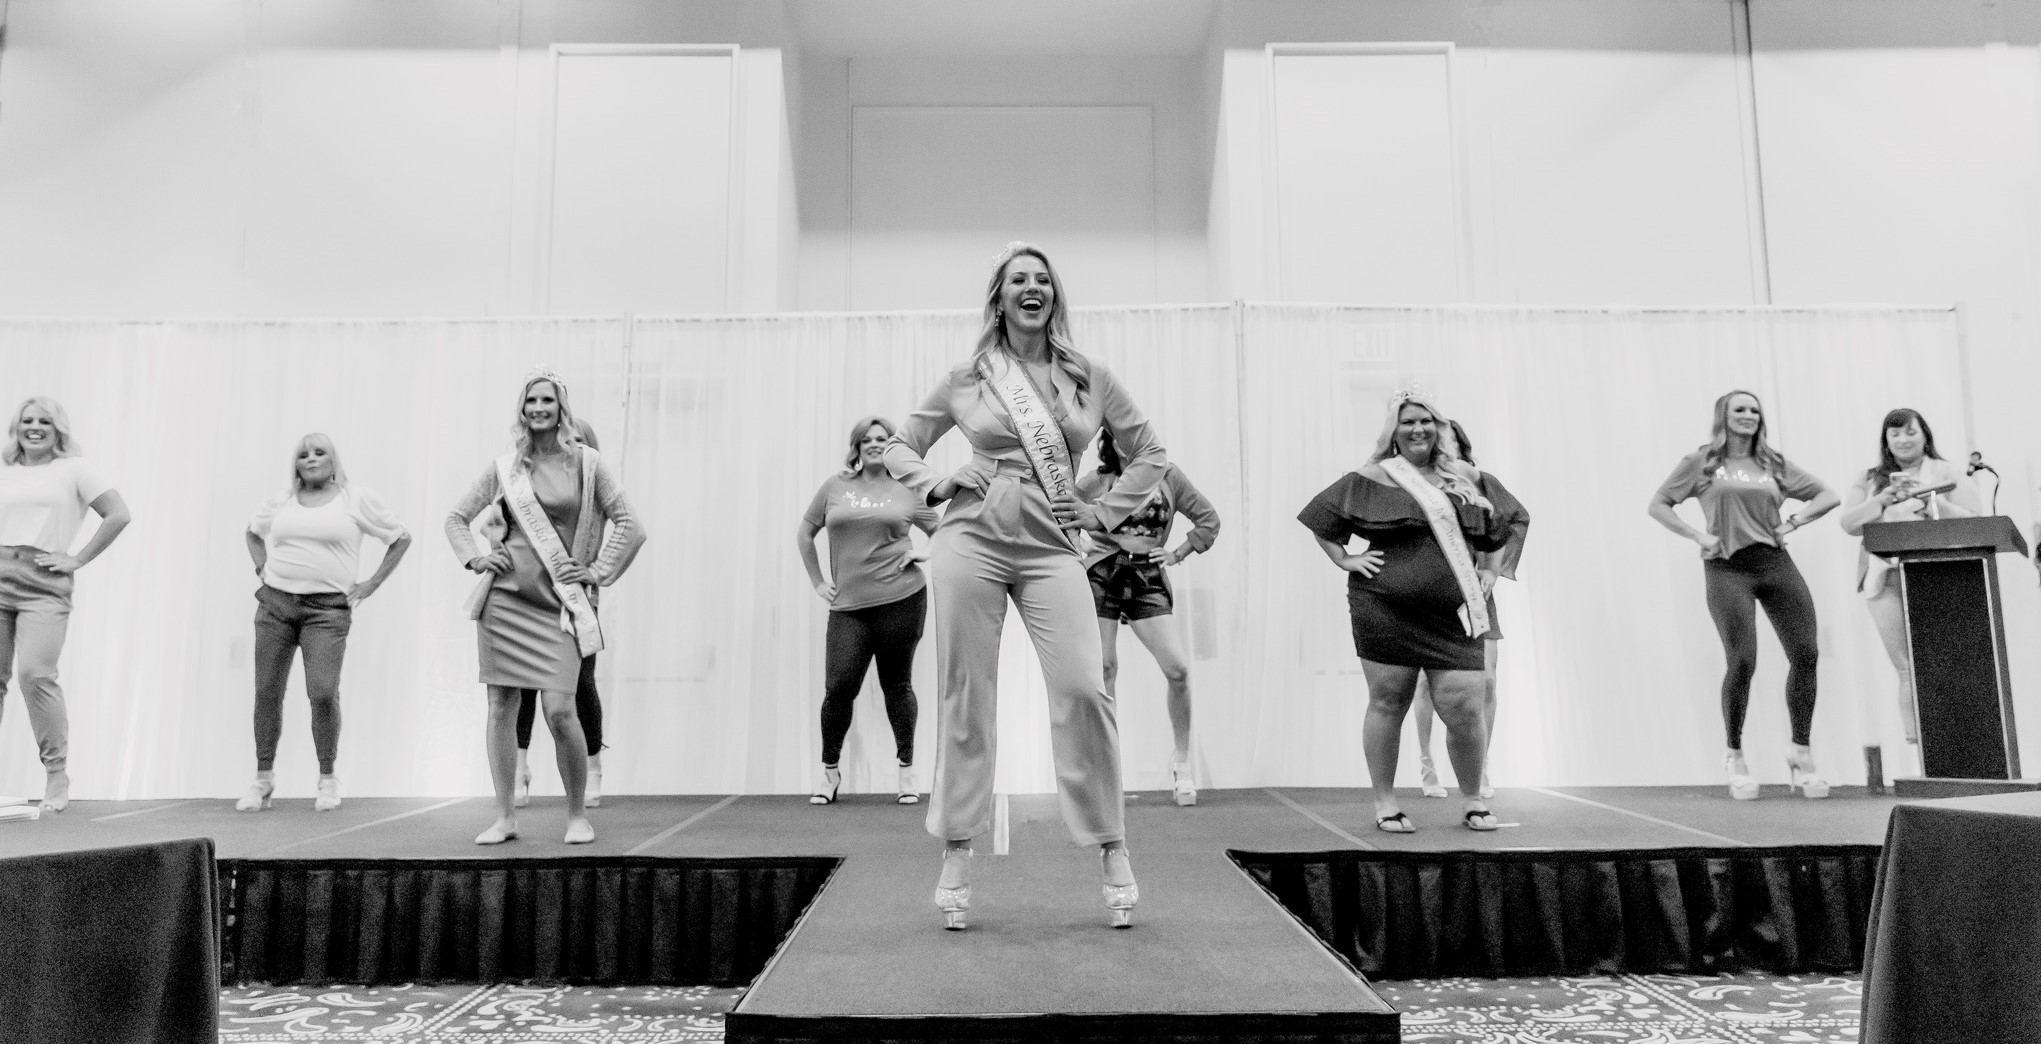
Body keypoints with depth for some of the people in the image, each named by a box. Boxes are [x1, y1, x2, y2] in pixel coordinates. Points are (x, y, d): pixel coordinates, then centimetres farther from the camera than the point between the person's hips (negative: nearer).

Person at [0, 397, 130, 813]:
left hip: (43, 584, -4)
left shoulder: (73, 468, 7)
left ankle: (57, 775, -7)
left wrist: (78, 559, -3)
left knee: (35, 673, -16)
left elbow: (118, 515, 0)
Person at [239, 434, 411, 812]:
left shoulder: (356, 498, 2)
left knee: (323, 693, -12)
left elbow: (401, 538, 6)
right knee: (267, 692, 4)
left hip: (327, 610, -3)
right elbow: (253, 532, 31)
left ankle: (328, 779, 5)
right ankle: (263, 778, 18)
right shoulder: (282, 501, 12)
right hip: (275, 604, 4)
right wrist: (262, 569, 15)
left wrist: (370, 585, 2)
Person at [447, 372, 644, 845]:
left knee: (559, 709, -10)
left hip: (558, 602, -3)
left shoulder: (587, 463, 2)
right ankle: (505, 816, 16)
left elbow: (630, 526, -1)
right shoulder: (505, 466, 8)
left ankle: (578, 814, 8)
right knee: (501, 706, 4)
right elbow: (456, 518, 18)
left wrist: (598, 572, -5)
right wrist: (474, 559, 4)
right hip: (505, 596, 3)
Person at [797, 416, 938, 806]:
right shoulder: (835, 487, 8)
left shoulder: (907, 492, 6)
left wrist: (926, 553, -3)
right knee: (838, 688, -4)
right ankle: (830, 770, 17)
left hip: (901, 600, -1)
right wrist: (817, 581, 10)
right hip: (848, 605, 1)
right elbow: (804, 534, 17)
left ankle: (907, 769, 21)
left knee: (897, 685, 6)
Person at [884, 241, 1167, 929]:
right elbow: (899, 446, 20)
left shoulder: (1090, 378, 9)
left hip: (1052, 547, 0)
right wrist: (931, 484, 2)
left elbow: (1150, 453, 18)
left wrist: (1105, 513, 8)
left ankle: (1112, 851, 4)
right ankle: (956, 855, 13)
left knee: (1083, 689, -11)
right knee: (966, 696, 2)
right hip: (972, 539, 0)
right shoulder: (966, 379, 9)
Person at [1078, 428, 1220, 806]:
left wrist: (1177, 554, 4)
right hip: (1101, 580, -1)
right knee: (1104, 670, -4)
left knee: (1178, 670, -9)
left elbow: (1209, 520, 12)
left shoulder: (1168, 476, 5)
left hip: (1149, 582, 1)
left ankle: (1182, 760, 9)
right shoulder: (1094, 483, 2)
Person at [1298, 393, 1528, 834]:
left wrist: (1492, 570, 15)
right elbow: (1318, 516, 11)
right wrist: (1345, 559, 2)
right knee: (1387, 702, 4)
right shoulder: (1370, 481, 4)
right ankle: (1385, 803, 17)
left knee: (1464, 708, -1)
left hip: (1453, 615, 2)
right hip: (1385, 611, -2)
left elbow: (1517, 519, 25)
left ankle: (1473, 801, 20)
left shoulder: (1469, 480, 13)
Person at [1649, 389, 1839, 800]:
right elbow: (1657, 505, 6)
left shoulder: (1773, 463, 15)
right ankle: (1734, 755, 9)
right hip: (1727, 569, -4)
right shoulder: (1700, 463, 6)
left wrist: (1792, 522, 3)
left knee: (1805, 654, -4)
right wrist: (1698, 536, -4)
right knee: (1742, 662, -11)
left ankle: (1801, 754, 12)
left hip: (1775, 562, 4)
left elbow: (1827, 496, 19)